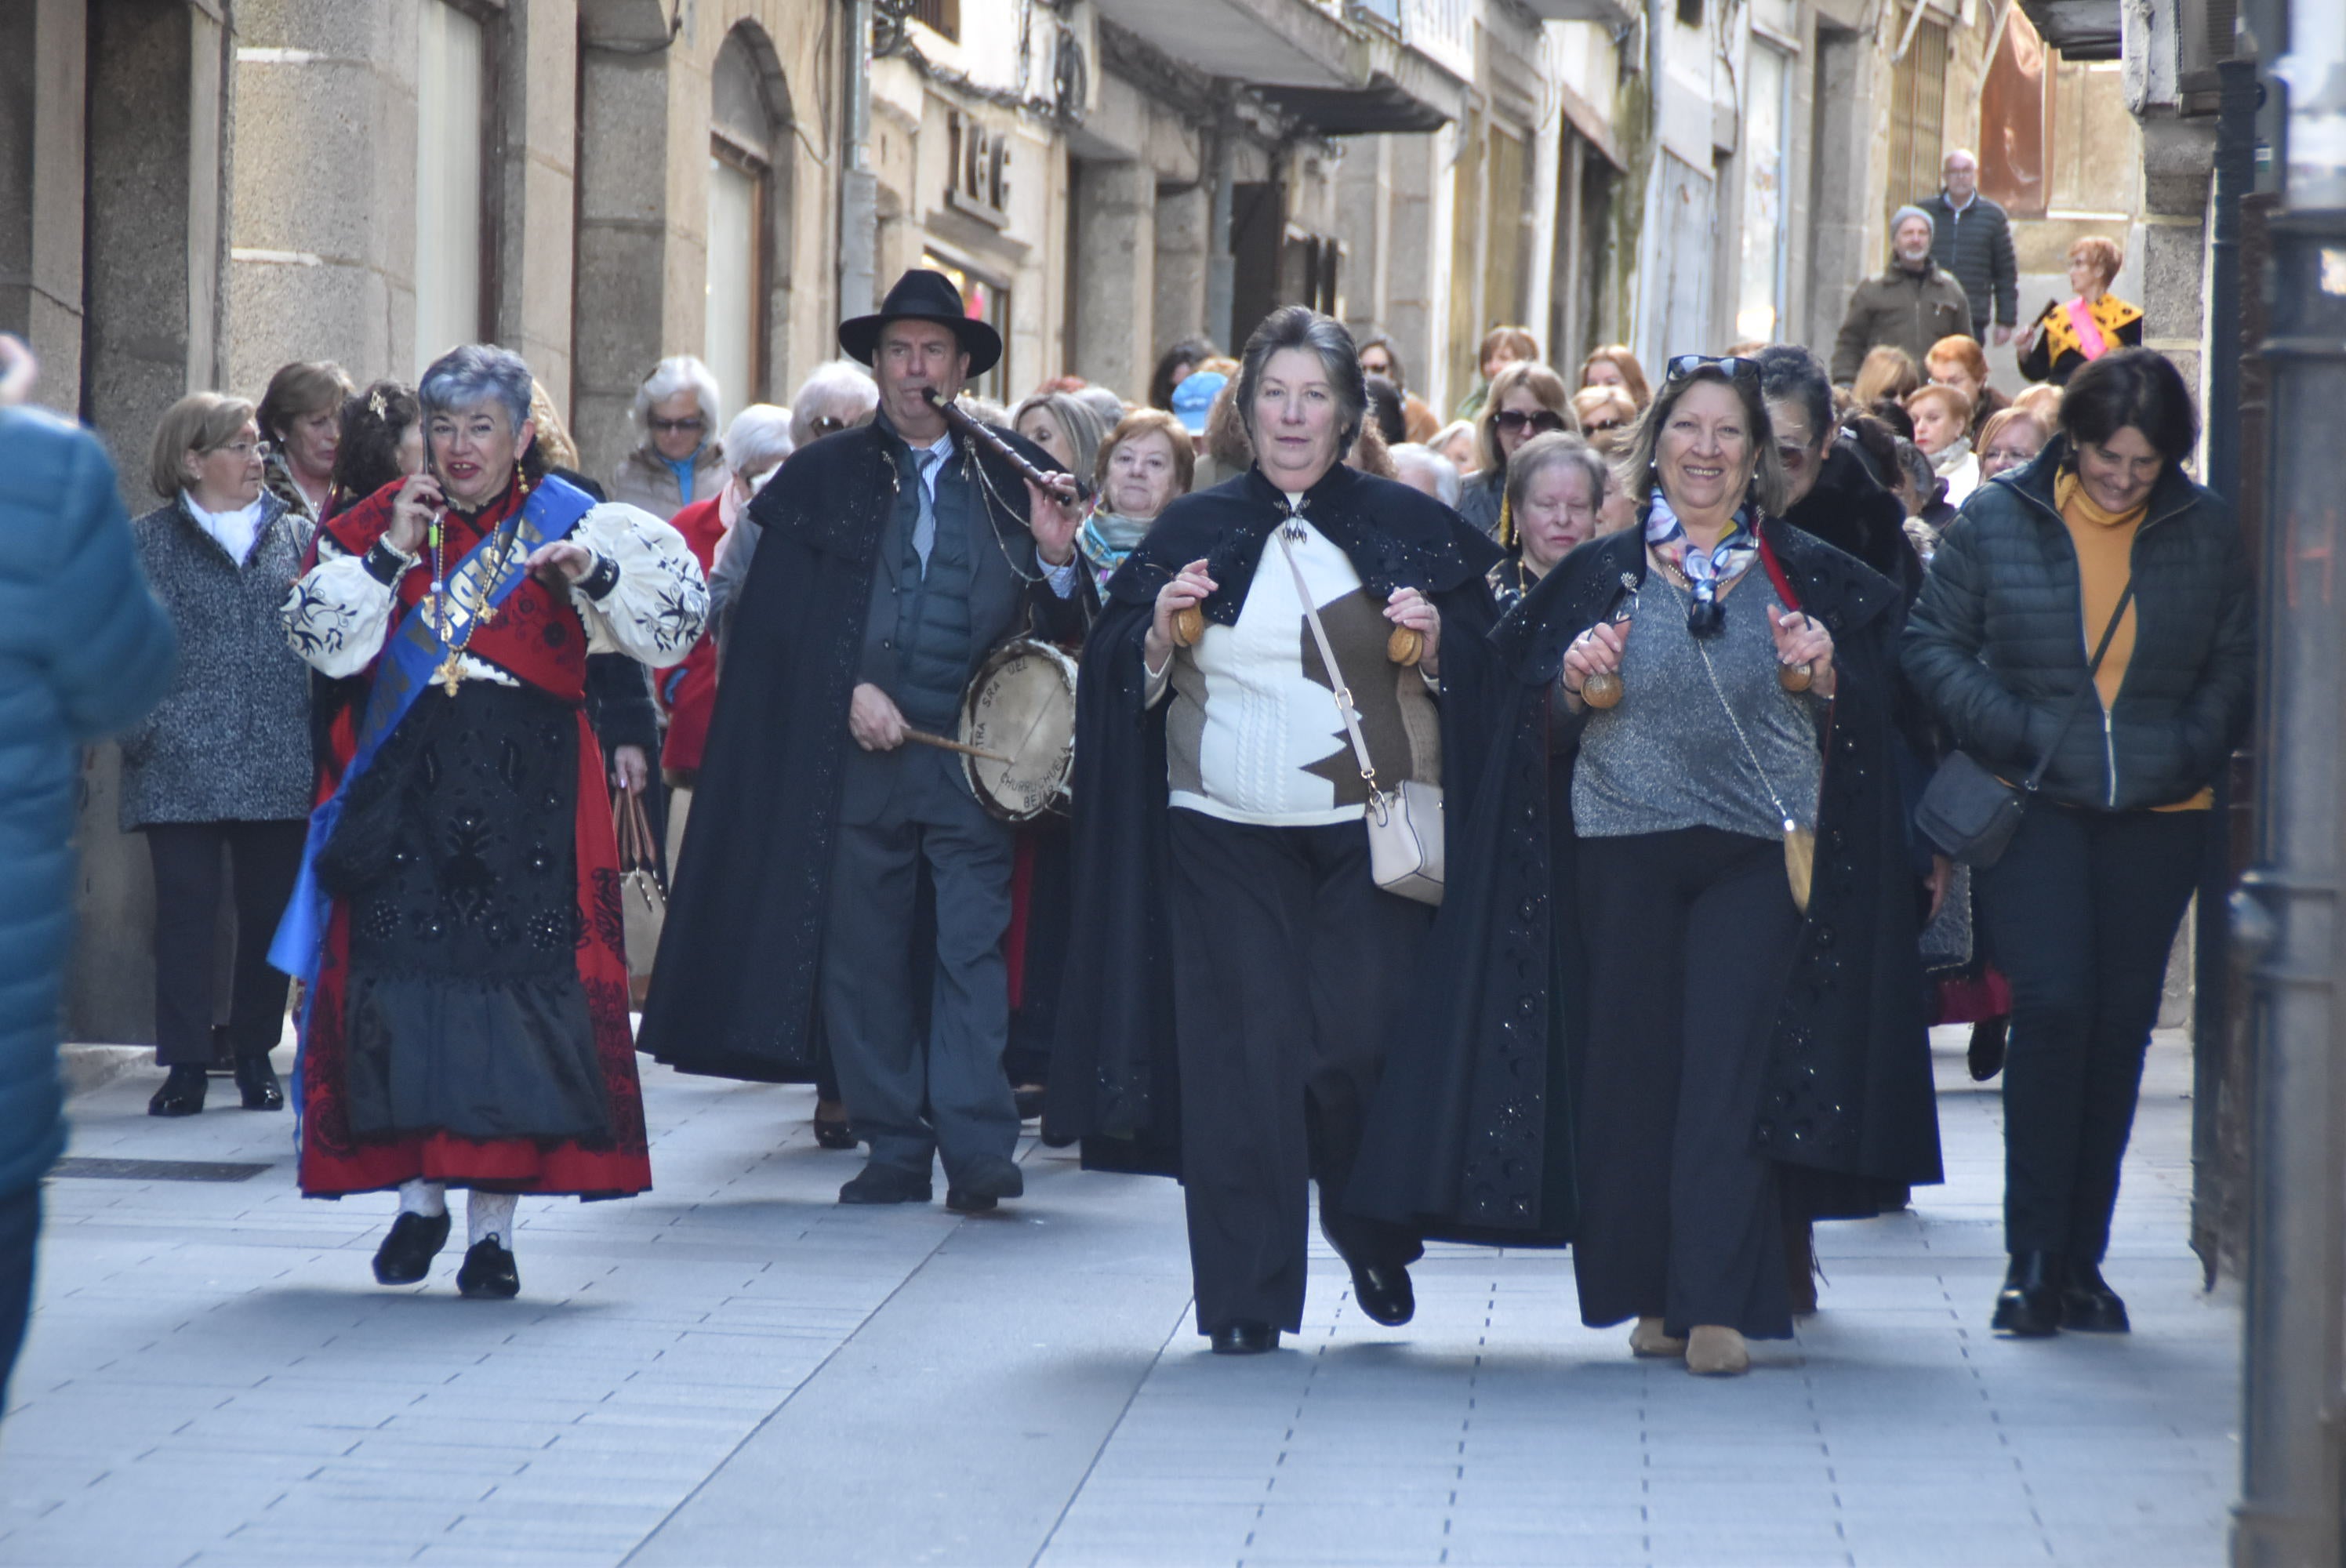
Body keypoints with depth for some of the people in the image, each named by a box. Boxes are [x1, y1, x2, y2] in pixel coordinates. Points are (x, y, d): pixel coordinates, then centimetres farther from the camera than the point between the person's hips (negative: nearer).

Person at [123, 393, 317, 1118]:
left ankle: (254, 1052, 19)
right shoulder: (148, 542, 4)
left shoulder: (296, 535, 12)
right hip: (182, 770, -2)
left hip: (281, 767, 3)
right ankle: (185, 1063, 5)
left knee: (271, 909, 6)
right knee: (187, 910, -1)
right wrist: (143, 731, -11)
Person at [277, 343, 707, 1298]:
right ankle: (418, 1197, 13)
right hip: (405, 789, 2)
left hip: (528, 794, -2)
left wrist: (595, 571, -22)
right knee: (403, 973, -2)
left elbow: (674, 620, -5)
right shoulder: (380, 522, 10)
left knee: (517, 979, -6)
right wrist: (390, 554, -8)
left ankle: (494, 1225, -1)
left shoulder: (568, 523, 4)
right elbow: (319, 639, 1)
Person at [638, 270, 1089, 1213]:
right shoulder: (823, 476, 10)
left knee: (972, 948, -8)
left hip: (974, 752, -1)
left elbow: (1064, 631, 8)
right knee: (862, 956, 2)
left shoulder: (1015, 478, 9)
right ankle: (893, 1149, 9)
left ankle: (977, 1151, -10)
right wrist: (850, 690, -7)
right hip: (856, 750, 1)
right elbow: (777, 615, 5)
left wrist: (1057, 561, -12)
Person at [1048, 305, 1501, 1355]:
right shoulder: (1194, 529, 8)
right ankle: (1247, 1295, 3)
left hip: (1370, 827, -1)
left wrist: (1436, 640, -10)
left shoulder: (1403, 525, 5)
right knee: (1243, 1054, -4)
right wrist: (1160, 630, -10)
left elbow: (1493, 642, 10)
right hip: (1226, 833, 1)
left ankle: (1372, 1230, 25)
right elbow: (1124, 676, 10)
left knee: (1362, 1042, -5)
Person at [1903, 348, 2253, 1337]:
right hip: (2034, 809, -2)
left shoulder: (2206, 533, 5)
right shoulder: (1998, 521, 0)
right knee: (2054, 1004, -16)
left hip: (2157, 816, 3)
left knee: (2120, 1026, 4)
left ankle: (2079, 1263, 14)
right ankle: (2033, 1259, -8)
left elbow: (2237, 662, 13)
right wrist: (2008, 732, -9)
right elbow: (1933, 642, 3)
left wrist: (2194, 750, -2)